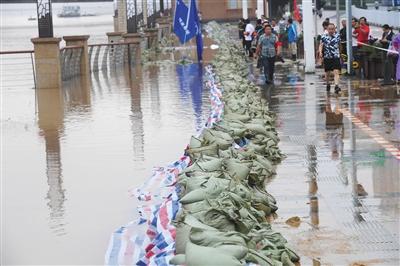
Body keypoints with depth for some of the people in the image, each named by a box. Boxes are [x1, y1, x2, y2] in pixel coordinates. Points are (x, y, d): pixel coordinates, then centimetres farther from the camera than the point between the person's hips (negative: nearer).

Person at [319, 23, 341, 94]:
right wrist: (320, 52, -24)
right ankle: (328, 84, 37)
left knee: (336, 72, -15)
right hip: (327, 57, 0)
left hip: (336, 57, 0)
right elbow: (321, 45, -6)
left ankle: (336, 86, -23)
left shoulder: (337, 36, 3)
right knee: (327, 73, 14)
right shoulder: (324, 37, -2)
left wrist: (339, 53, 22)